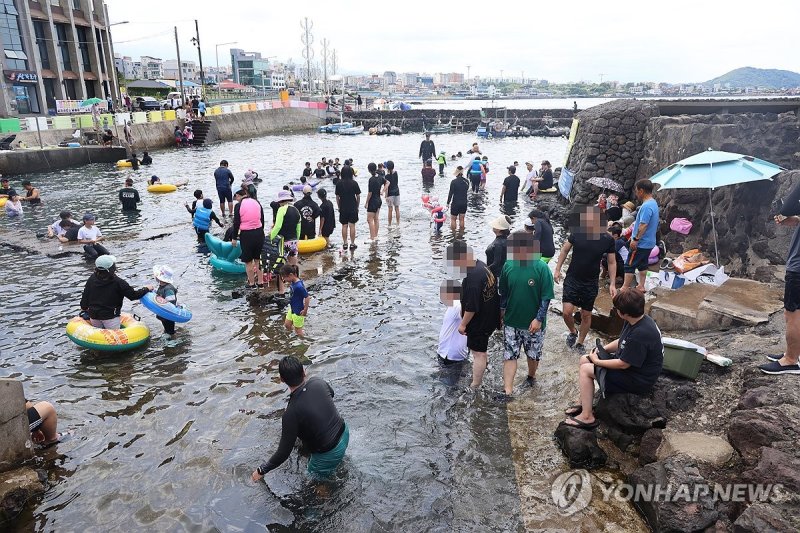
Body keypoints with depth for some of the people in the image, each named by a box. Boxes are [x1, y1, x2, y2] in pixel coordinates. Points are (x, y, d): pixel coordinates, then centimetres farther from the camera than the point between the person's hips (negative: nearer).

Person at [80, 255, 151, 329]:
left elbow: (85, 296, 8)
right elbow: (133, 295, -10)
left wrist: (83, 310, 23)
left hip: (93, 315, 5)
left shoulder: (91, 279, 0)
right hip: (110, 316, -5)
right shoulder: (118, 282, -15)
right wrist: (147, 289, 4)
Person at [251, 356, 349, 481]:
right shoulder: (318, 382, -14)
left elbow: (284, 453, -21)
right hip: (344, 433, 5)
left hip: (330, 454, -5)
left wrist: (262, 471, -5)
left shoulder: (291, 414, -30)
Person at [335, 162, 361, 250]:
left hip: (343, 208, 1)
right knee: (352, 226, 4)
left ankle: (345, 244, 12)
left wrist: (339, 207, 12)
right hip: (353, 208, -1)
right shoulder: (354, 183, -8)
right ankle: (352, 244, 7)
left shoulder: (339, 183, -5)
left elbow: (337, 197, 0)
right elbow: (358, 196, -4)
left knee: (344, 226, 8)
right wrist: (357, 206, 9)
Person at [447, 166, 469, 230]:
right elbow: (467, 192, 7)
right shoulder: (466, 181, -1)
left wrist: (448, 203, -5)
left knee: (453, 219, 9)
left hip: (455, 203, -4)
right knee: (461, 219, 14)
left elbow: (451, 193, -12)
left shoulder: (454, 181, -15)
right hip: (464, 203, 4)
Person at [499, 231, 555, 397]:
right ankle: (507, 391, 6)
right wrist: (501, 312, 9)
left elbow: (546, 297, -13)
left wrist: (539, 319, -17)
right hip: (511, 321, 2)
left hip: (533, 323, -2)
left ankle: (531, 375, 45)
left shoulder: (542, 268, -16)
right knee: (509, 355, 1)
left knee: (533, 354, 17)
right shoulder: (508, 266, -6)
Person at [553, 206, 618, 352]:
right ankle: (573, 332, 24)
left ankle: (580, 343, 32)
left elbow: (612, 262, 1)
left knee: (586, 315, 11)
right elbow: (565, 250, 3)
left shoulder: (608, 240, -11)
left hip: (591, 283, 1)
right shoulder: (577, 233, -13)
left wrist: (612, 283, -3)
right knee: (567, 312, -8)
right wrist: (557, 270, 1)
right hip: (572, 279, 0)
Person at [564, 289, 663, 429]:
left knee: (585, 369, -9)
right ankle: (584, 404, 21)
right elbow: (621, 342, 13)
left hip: (638, 380, -10)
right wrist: (602, 349, -2)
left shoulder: (641, 334, -34)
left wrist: (597, 361, -13)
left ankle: (587, 417, -1)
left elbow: (623, 364, -26)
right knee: (584, 359, 10)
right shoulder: (636, 320, -4)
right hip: (631, 363, 10)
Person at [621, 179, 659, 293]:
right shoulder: (653, 203, 10)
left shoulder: (646, 206, -23)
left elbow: (643, 225, -27)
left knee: (630, 266, -2)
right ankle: (641, 286, 24)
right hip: (649, 242, 10)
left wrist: (635, 239, -23)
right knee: (643, 264, 17)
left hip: (641, 243, -10)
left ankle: (625, 288, 4)